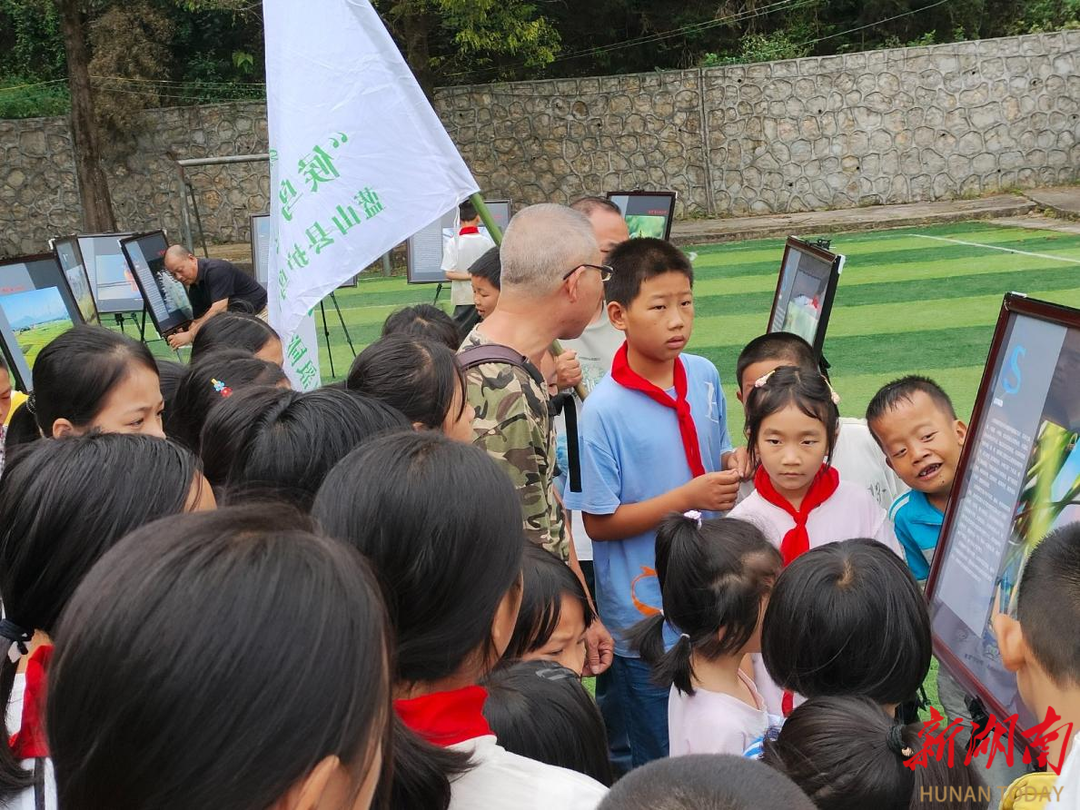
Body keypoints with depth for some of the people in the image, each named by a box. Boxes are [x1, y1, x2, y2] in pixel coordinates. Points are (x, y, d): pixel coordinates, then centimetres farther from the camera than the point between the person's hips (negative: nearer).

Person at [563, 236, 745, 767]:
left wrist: (731, 467, -7)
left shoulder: (705, 376, 0)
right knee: (662, 768, 10)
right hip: (645, 618, -5)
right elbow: (599, 523, -15)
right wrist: (688, 497, -20)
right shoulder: (604, 410, -18)